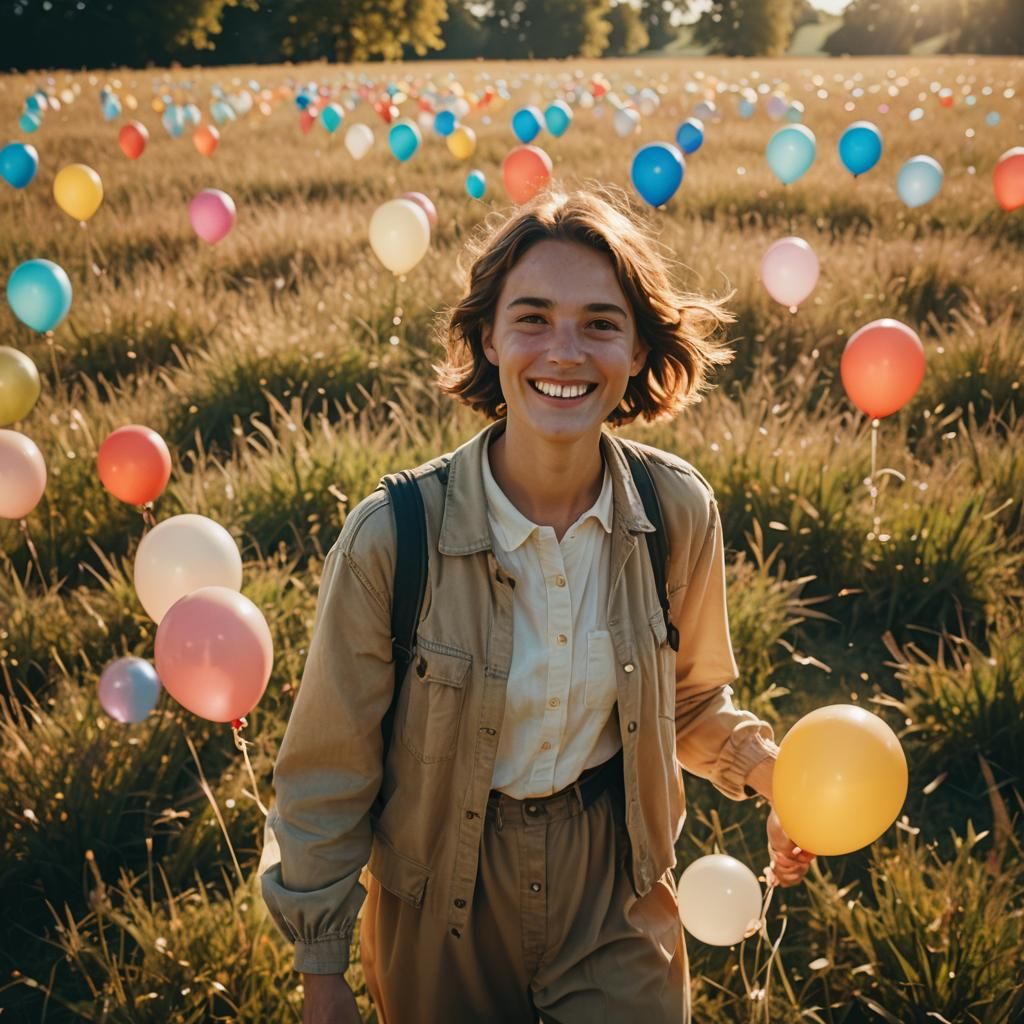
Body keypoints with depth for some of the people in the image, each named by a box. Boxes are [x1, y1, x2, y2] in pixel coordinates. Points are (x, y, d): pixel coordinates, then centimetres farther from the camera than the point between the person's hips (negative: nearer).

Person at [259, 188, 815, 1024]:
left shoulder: (680, 511, -14)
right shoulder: (393, 538, -24)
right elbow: (330, 768, -11)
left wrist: (768, 765, -15)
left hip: (619, 886, 2)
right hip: (444, 900, -1)